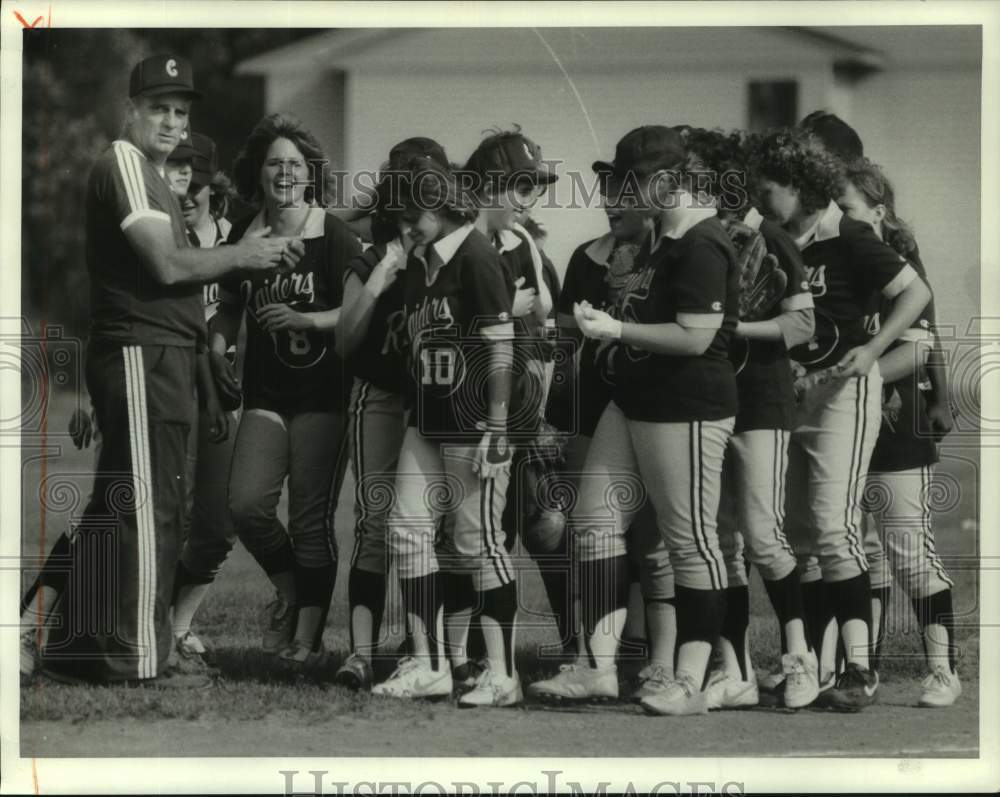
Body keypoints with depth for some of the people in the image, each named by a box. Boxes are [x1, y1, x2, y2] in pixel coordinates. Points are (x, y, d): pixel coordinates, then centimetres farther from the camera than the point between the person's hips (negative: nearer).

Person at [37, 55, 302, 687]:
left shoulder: (152, 176, 22)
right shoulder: (124, 164, -10)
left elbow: (173, 268, 14)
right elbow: (167, 265, -17)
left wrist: (264, 257, 6)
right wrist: (244, 255, -6)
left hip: (162, 356, 11)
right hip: (143, 355, -11)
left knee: (116, 508, 13)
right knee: (149, 509, -9)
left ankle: (76, 647, 17)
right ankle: (138, 660, -8)